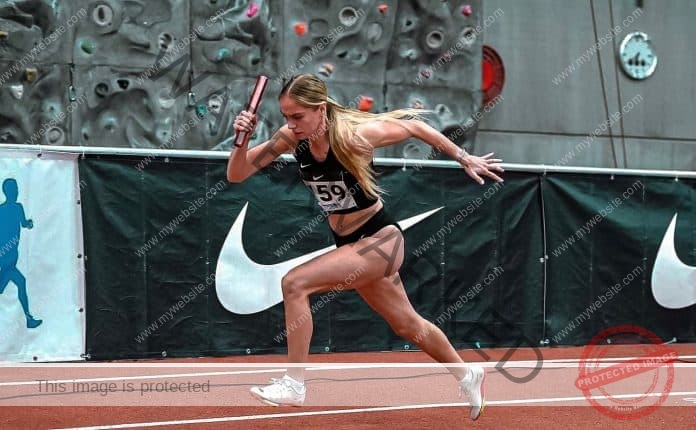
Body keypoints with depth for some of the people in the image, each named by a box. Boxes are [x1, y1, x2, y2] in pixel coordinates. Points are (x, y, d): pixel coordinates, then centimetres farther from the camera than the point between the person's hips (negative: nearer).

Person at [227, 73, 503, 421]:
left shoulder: (353, 135, -25)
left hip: (380, 239, -7)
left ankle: (294, 384, -13)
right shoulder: (292, 137, -11)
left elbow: (414, 126, -9)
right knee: (407, 324, 23)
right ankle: (467, 375, 45)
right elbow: (236, 175, -7)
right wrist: (242, 140, -27)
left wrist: (465, 159, -1)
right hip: (350, 245, 7)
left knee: (294, 283, -23)